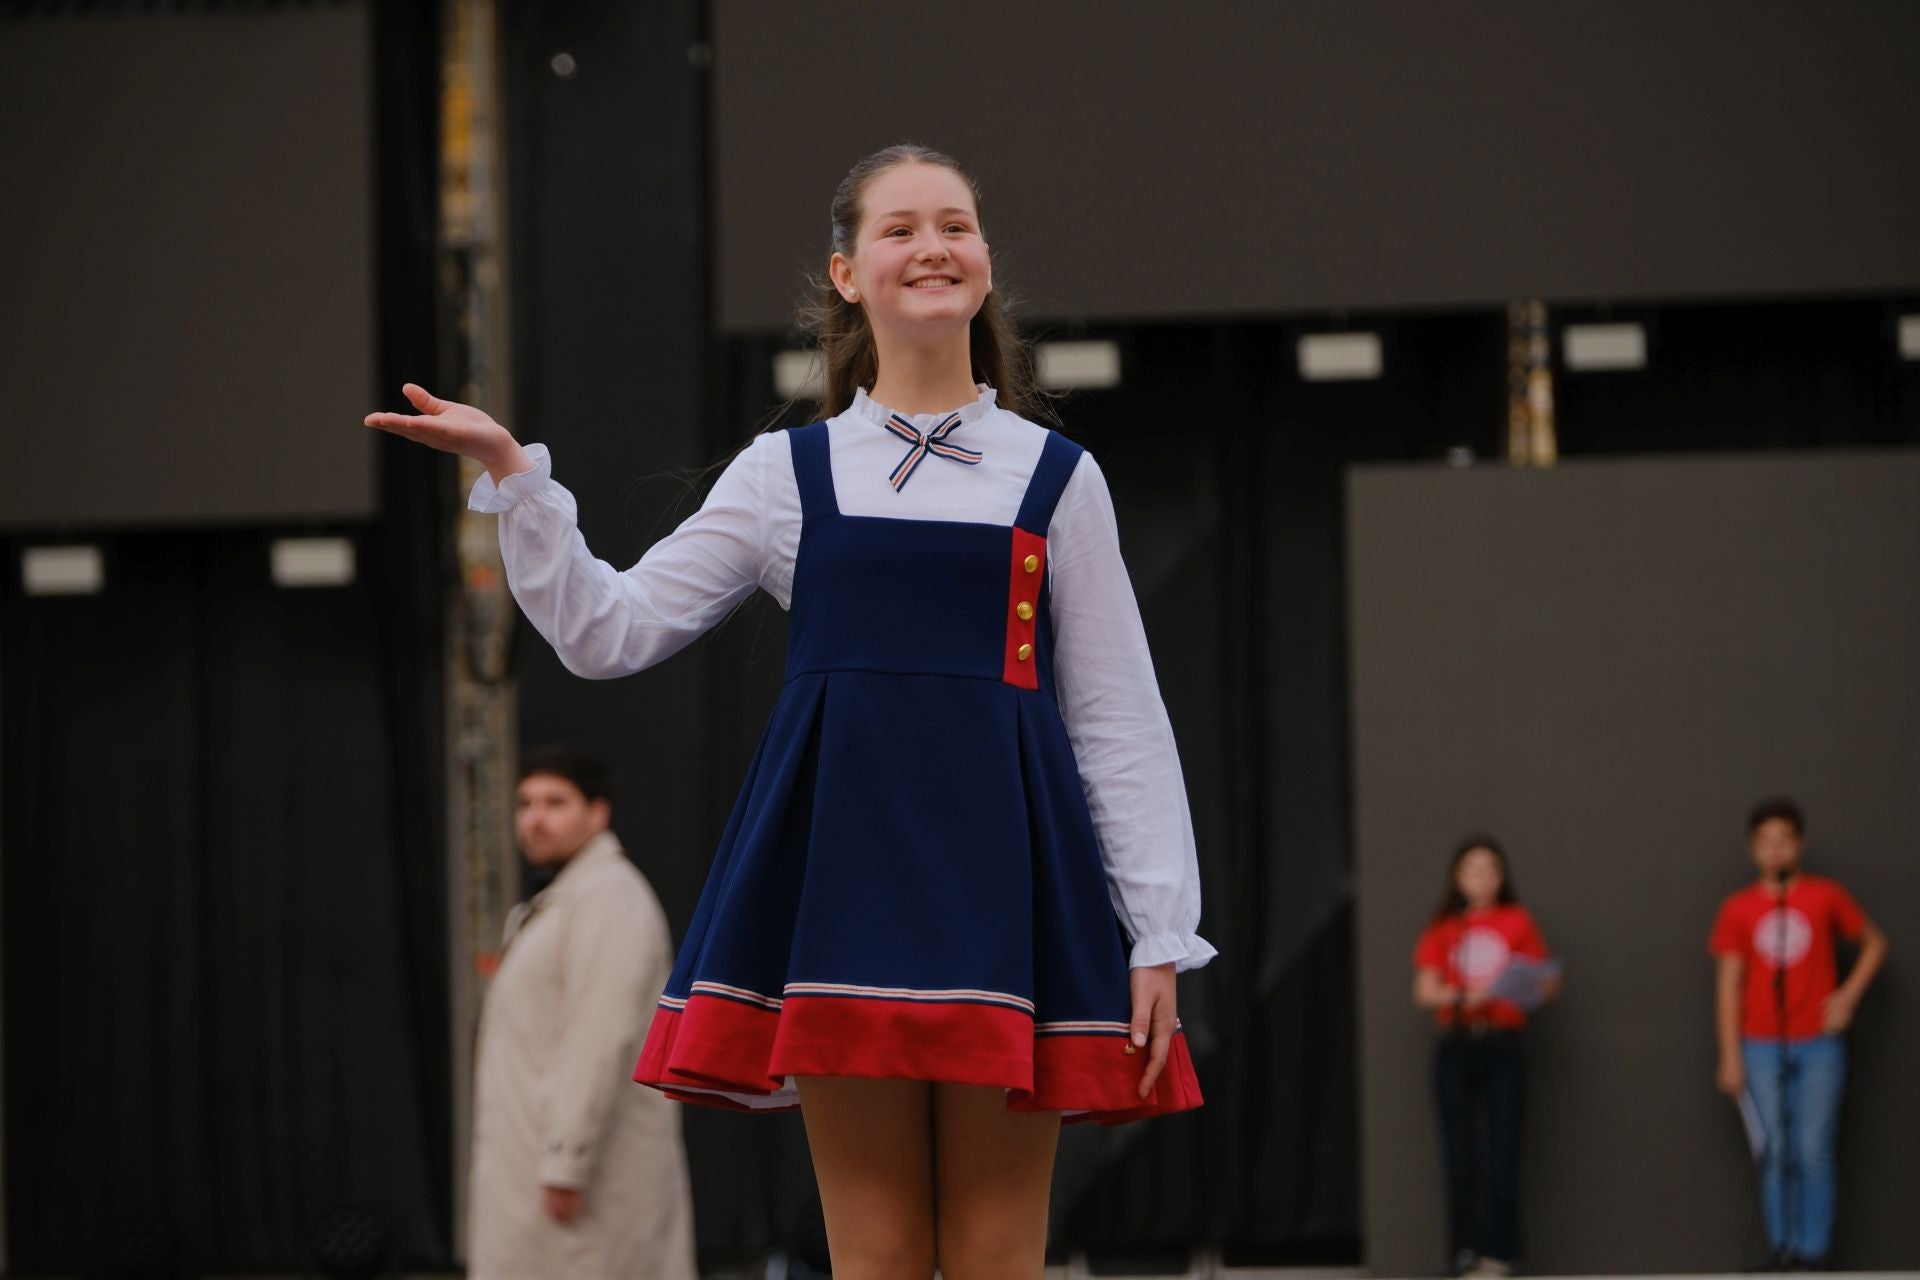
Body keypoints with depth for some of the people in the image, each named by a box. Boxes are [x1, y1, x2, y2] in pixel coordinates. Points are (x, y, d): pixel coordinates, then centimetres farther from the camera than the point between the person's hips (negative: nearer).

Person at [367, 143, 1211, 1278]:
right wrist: (511, 473, 1)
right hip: (848, 854, 1)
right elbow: (611, 632, 11)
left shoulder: (1055, 479, 10)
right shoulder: (787, 473, 12)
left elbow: (1121, 726, 8)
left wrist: (1162, 935, 1)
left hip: (1004, 860, 0)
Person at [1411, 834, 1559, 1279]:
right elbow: (1424, 991, 1)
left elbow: (1541, 980, 7)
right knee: (1461, 1156, -1)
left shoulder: (1518, 922, 8)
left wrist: (1546, 985, -16)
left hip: (1501, 1046, -1)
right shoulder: (1442, 929, 9)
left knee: (1501, 1155, -7)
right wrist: (1463, 996, -17)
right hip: (1455, 1047, 1)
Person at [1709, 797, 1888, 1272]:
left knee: (1814, 1154, -5)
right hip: (1762, 1048, 1)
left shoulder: (1826, 897, 2)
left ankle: (1813, 1252, -2)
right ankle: (1781, 1248, 5)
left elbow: (1874, 943, 14)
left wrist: (1849, 994, -1)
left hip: (1818, 1044, -1)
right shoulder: (1738, 909, 3)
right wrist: (1730, 1058, -1)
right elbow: (1729, 983, 3)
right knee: (1774, 1154, 0)